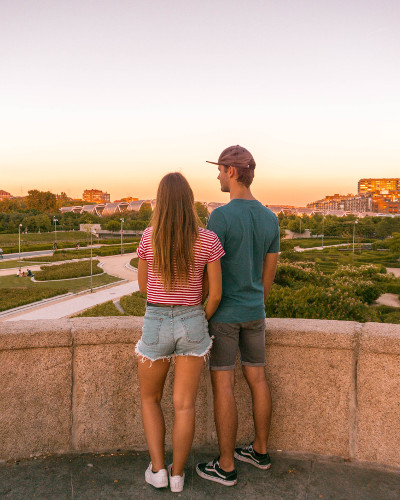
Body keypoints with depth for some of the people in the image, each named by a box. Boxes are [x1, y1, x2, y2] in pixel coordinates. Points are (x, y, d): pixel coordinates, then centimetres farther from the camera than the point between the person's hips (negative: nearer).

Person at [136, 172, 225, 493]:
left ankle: (157, 469, 20)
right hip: (191, 324, 1)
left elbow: (143, 285, 3)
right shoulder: (208, 240, -11)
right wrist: (202, 321, 11)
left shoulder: (149, 237, -9)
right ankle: (178, 474, 24)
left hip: (156, 325, 0)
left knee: (150, 399, 21)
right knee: (185, 405, 13)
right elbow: (216, 293, -7)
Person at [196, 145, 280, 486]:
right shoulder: (271, 219, 1)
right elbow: (269, 273, 8)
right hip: (254, 312, 7)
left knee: (222, 385, 3)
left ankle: (226, 467, 15)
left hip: (223, 312, -7)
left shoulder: (220, 216, -21)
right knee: (256, 378, 16)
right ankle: (260, 450, 32)